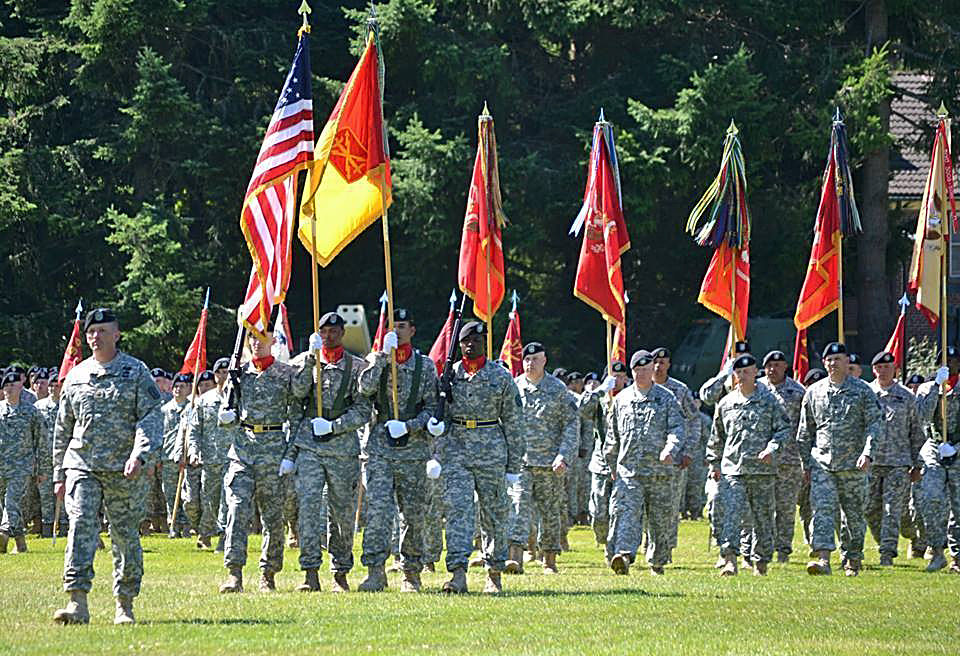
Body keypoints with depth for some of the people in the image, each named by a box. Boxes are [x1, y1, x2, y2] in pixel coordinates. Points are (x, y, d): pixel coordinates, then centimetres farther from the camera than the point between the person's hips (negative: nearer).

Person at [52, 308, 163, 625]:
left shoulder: (136, 372, 3)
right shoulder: (75, 376, 12)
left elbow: (151, 417, -5)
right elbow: (63, 429, 18)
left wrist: (139, 454, -21)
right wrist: (59, 474, 17)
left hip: (122, 470, -2)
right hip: (81, 466, 2)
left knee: (125, 536, 4)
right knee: (81, 527, -13)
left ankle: (125, 606, 15)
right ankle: (78, 604, -20)